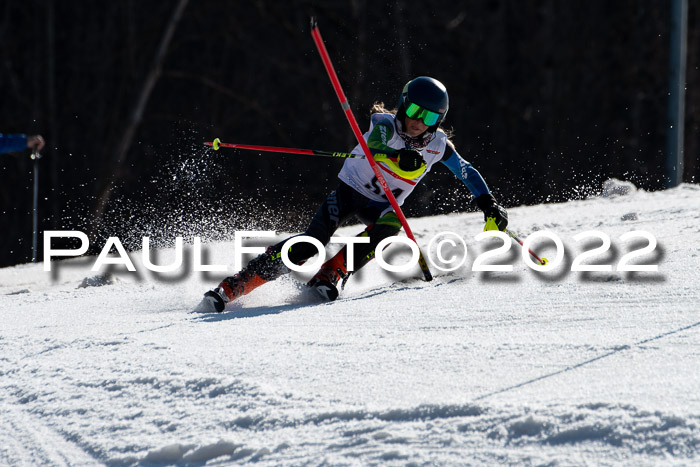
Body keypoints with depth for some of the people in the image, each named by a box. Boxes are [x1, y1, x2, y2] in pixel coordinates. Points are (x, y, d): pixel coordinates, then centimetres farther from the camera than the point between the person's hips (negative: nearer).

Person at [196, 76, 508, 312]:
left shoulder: (438, 145, -6)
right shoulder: (387, 126, -19)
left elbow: (467, 172, 11)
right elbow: (376, 147, -43)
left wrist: (488, 204, 0)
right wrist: (399, 158, -64)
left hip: (382, 205, 4)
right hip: (350, 190, -4)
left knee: (390, 226, -33)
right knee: (311, 243, -24)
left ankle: (329, 277, -30)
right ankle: (228, 289, -25)